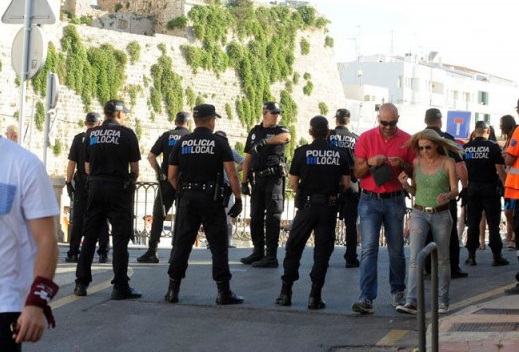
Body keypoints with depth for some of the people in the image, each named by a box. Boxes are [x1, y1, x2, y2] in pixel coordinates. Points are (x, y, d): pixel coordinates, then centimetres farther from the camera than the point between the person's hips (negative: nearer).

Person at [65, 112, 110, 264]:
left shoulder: (78, 139, -1)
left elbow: (72, 163, -2)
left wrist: (68, 182, 4)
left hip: (82, 184, 0)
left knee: (77, 220, 3)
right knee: (102, 220, 5)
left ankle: (73, 253, 1)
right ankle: (103, 254, 4)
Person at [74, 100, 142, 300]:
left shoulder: (91, 134, 7)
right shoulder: (127, 134, -4)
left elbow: (87, 167, 10)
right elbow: (135, 168, -2)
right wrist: (131, 181, 16)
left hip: (95, 186, 4)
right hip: (119, 188, -4)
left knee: (89, 237, 10)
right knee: (120, 238, -1)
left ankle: (81, 283, 11)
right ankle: (120, 287, -3)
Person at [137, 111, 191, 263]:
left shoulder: (166, 136, 4)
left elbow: (151, 156, -2)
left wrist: (159, 172, 5)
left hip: (166, 181, 1)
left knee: (158, 216, 6)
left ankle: (151, 252, 1)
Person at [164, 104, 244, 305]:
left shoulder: (182, 143, 6)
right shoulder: (219, 142, -3)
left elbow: (172, 176, 6)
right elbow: (231, 174, -9)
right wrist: (238, 199, -2)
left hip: (187, 198, 3)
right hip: (211, 198, -3)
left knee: (182, 244, 7)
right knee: (218, 245, 1)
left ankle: (173, 290, 7)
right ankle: (223, 292, 0)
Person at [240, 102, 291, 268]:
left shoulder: (280, 130, 4)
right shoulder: (255, 132, 16)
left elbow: (286, 137, -24)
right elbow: (248, 158, 15)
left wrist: (264, 141, -32)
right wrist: (244, 182, 9)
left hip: (274, 177, -5)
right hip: (257, 178, 5)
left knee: (273, 216, -7)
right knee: (256, 217, 8)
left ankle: (271, 256, -8)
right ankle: (258, 252, 18)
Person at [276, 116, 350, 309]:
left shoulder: (302, 152, -4)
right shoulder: (339, 154, 2)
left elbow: (293, 182, -4)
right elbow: (346, 183, 2)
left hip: (307, 205, -1)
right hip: (330, 206, 1)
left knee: (294, 248, 10)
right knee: (322, 251, 5)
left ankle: (285, 293, 9)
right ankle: (315, 296, 1)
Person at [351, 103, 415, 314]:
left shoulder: (406, 140, 2)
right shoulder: (366, 138, 1)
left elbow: (415, 172, 7)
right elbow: (357, 172, 2)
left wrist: (402, 164, -14)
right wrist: (370, 162, -19)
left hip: (395, 200, 1)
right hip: (370, 200, -1)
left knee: (396, 250, 10)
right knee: (368, 249, -9)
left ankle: (398, 292, 27)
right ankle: (366, 298, -12)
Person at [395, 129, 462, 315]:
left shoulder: (448, 163, -5)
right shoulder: (416, 163, 3)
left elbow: (455, 191, -5)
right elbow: (414, 191, 11)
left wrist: (447, 195, -27)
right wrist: (405, 184, -10)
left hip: (441, 215, -1)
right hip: (419, 214, 2)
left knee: (442, 259, 9)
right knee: (414, 258, -11)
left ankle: (443, 301, 21)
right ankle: (411, 301, -17)